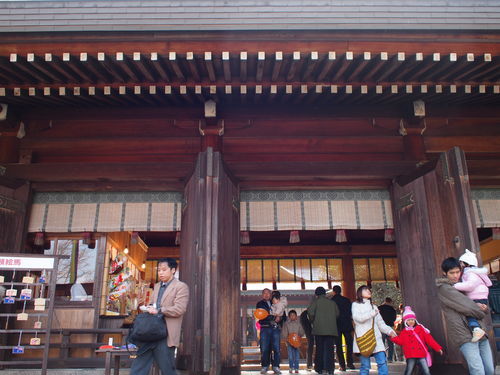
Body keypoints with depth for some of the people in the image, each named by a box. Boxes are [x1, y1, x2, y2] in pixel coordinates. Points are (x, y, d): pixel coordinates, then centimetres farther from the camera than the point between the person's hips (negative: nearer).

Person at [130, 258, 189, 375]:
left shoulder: (181, 287, -3)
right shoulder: (157, 286, 21)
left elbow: (179, 309, -14)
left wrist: (158, 311, -15)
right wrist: (149, 309, 7)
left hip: (166, 336, -7)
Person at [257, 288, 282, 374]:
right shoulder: (260, 304, 10)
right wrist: (273, 318, -13)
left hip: (275, 328, 2)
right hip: (265, 328, -1)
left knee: (276, 348, -4)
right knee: (264, 349, -4)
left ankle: (276, 366, 3)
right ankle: (264, 366, 7)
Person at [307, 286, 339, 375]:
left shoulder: (316, 301, 0)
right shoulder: (332, 302, 11)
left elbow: (310, 312, -12)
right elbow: (337, 314, 8)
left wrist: (312, 321, 4)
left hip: (319, 329, -2)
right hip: (331, 329, 2)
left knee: (320, 348, 7)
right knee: (329, 348, 6)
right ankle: (329, 368, 1)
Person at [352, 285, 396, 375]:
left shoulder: (373, 306, 27)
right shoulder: (356, 305, 12)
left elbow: (380, 323, 18)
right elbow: (357, 318, -7)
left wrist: (390, 331, 1)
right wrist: (372, 313, -15)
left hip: (376, 339, 4)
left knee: (383, 363, -9)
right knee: (365, 366, -8)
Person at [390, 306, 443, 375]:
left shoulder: (421, 329, 7)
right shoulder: (404, 331, 9)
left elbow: (429, 339, 6)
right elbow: (400, 341, 6)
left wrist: (438, 348, 2)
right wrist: (393, 337, -10)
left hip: (421, 355, 0)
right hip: (411, 356, 0)